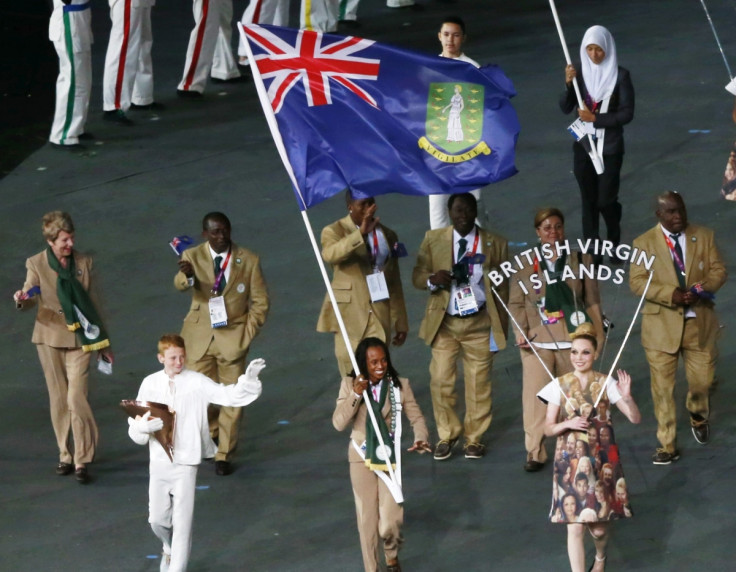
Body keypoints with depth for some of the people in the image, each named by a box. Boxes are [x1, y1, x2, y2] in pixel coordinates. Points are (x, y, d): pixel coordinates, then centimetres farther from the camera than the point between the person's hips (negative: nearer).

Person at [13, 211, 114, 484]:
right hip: (50, 337, 0)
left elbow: (92, 303, 8)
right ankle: (65, 456, 19)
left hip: (79, 338, 0)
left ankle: (82, 460, -6)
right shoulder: (36, 264, -2)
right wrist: (21, 299, -37)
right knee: (58, 398, 7)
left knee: (76, 397, -11)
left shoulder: (83, 262, 2)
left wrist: (102, 344, 12)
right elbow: (30, 297, -11)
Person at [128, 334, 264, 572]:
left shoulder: (197, 383, -6)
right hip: (159, 461, 3)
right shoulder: (150, 384, 0)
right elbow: (135, 425, 2)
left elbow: (230, 396, -15)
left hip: (185, 463, -2)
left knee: (182, 522, -2)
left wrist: (249, 379, -32)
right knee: (158, 519, 11)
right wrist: (143, 426, -21)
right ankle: (170, 550, 42)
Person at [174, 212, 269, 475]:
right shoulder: (193, 256, -5)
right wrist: (186, 276, -50)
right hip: (200, 336, 0)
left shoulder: (248, 260, -3)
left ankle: (224, 455, 12)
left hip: (233, 337, 0)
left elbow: (260, 302, 3)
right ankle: (212, 435, 35)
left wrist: (248, 333, -7)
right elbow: (180, 285, -26)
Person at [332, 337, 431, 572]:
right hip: (362, 458, 0)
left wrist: (420, 439, -24)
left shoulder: (400, 385, -5)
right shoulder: (350, 385, -6)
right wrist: (356, 394, -24)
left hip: (390, 457, 0)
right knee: (367, 519, 6)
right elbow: (339, 423, -12)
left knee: (390, 522, -6)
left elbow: (416, 417, -4)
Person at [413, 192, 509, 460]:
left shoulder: (494, 243, 2)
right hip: (444, 323, 1)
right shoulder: (433, 240, 4)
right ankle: (447, 435, 15)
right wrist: (432, 279, -18)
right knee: (440, 381, -2)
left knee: (478, 384, 2)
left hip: (480, 323, -1)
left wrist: (502, 327, 1)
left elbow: (502, 288, 5)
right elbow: (417, 276, 6)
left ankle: (474, 438, 15)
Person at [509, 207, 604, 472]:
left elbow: (592, 302, 7)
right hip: (537, 340, -1)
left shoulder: (581, 261, 7)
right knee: (535, 397, -7)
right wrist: (521, 332, -8)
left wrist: (596, 337, 2)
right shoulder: (524, 265, 6)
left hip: (572, 339, 1)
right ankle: (535, 453, -1)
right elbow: (516, 303, 6)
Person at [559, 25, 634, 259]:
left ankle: (614, 244, 23)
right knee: (588, 200, 6)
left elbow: (627, 114, -9)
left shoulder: (620, 76, -9)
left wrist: (596, 119, -16)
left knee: (606, 200, -2)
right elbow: (565, 108, -2)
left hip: (609, 146, -3)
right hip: (583, 144, 3)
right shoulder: (579, 71, 0)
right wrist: (568, 84, -18)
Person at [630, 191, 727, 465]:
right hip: (662, 326, -2)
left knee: (702, 382, 9)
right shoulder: (644, 243, -3)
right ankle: (666, 445, 7)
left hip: (699, 322, 2)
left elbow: (718, 270, 3)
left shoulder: (704, 236, 3)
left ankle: (698, 415, 43)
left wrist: (702, 289, -18)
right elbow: (637, 281, -9)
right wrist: (671, 294, -23)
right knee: (662, 389, -1)